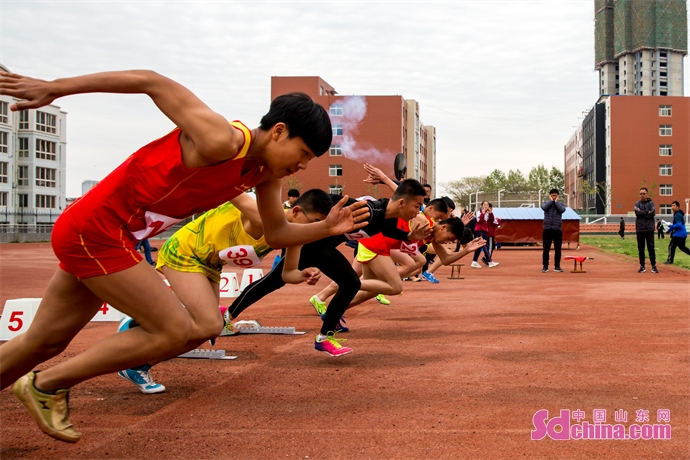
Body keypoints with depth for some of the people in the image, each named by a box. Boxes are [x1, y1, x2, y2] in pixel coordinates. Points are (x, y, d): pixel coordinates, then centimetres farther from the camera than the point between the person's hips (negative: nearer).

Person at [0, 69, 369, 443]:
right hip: (94, 229, -9)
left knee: (44, 342, 19)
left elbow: (276, 233, 12)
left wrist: (326, 228, -5)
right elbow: (152, 82, -21)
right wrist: (53, 89, -18)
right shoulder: (222, 142, -24)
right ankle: (47, 385, 3)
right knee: (175, 330, -9)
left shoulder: (265, 172, 2)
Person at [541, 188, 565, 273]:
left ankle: (557, 266, 9)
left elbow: (562, 210, -12)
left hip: (557, 229, 1)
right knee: (546, 248, -1)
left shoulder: (560, 204, 10)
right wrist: (551, 201, -3)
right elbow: (544, 207, -14)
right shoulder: (546, 203, 9)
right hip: (547, 229, -1)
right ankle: (545, 266, 4)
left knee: (558, 248, 2)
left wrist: (556, 202, -2)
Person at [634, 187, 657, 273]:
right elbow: (637, 212, -10)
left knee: (651, 247, -4)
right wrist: (647, 212, -10)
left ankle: (653, 266, -1)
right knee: (640, 248, 4)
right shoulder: (637, 204, 10)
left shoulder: (651, 203, 6)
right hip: (640, 229, 2)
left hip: (649, 229, -2)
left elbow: (653, 213, -10)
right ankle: (642, 266, 10)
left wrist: (641, 213, -8)